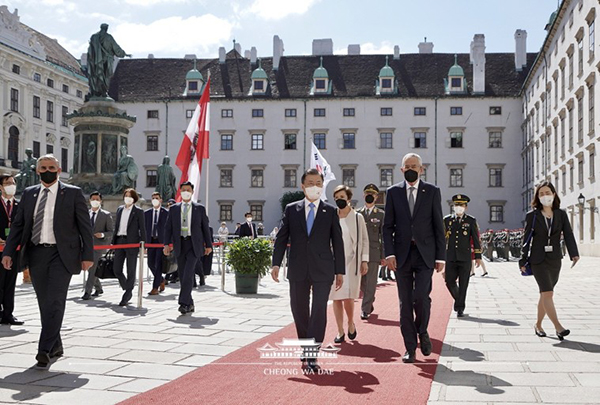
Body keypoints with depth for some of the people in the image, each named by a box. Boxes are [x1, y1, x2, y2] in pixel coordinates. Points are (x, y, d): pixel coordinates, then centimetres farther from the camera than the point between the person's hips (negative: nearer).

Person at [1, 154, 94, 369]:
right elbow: (18, 225, 12)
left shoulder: (73, 193, 1)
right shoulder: (29, 194, 12)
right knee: (45, 303, 10)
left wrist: (87, 255, -6)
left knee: (55, 302, -11)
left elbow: (85, 226, 0)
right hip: (36, 254, 4)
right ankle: (55, 346, 24)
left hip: (61, 255, -4)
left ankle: (45, 350, -9)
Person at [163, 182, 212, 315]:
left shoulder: (200, 208, 6)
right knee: (183, 275, 5)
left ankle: (184, 303, -18)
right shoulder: (174, 209, 11)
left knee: (188, 273, -17)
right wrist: (166, 244, -3)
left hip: (194, 244, -3)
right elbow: (168, 227, 8)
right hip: (179, 245, 3)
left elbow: (205, 227, 8)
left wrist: (208, 245, 6)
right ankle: (190, 304, 15)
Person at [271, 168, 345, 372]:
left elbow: (337, 242, 5)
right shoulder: (291, 209, 7)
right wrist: (276, 263, -6)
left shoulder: (330, 212, 5)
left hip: (323, 270, -1)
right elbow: (281, 237, 5)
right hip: (298, 269, 2)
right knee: (299, 312, 9)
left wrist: (340, 270, 1)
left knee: (319, 312, -7)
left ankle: (312, 357, -2)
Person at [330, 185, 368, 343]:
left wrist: (364, 261, 0)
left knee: (348, 297, -10)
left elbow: (364, 240, 6)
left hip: (351, 262, -2)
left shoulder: (357, 217, 3)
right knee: (336, 297, 3)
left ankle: (351, 324, 17)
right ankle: (340, 331, 13)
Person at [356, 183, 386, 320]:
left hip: (374, 252, -2)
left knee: (370, 283, -2)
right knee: (361, 281, 4)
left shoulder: (381, 214, 5)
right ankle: (369, 302, 27)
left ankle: (365, 309, 5)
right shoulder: (357, 213, 11)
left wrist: (383, 255, -2)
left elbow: (384, 236, 3)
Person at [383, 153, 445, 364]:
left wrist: (440, 256, -1)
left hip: (425, 253, -1)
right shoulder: (393, 192, 6)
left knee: (421, 297, -12)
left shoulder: (432, 191, 4)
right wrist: (389, 253, -6)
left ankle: (422, 331, 18)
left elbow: (438, 226, 3)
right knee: (405, 302, 3)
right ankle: (410, 348, 13)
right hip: (402, 254, 1)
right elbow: (387, 226, 5)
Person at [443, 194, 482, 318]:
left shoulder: (471, 221, 4)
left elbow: (476, 239, 4)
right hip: (450, 257, 2)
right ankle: (458, 299, 27)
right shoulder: (447, 220, 8)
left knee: (463, 284, 0)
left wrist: (478, 256, 1)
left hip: (465, 257, -2)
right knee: (449, 281, 0)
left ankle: (460, 308, 8)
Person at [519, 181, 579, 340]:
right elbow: (527, 239, 1)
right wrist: (523, 260, 0)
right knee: (547, 293, -14)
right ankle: (558, 327, -16)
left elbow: (568, 235, -7)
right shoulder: (532, 216, -1)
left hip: (555, 260, 3)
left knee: (545, 293, 12)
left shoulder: (561, 215, 4)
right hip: (538, 260, -3)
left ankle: (538, 325, 25)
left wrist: (574, 254, -23)